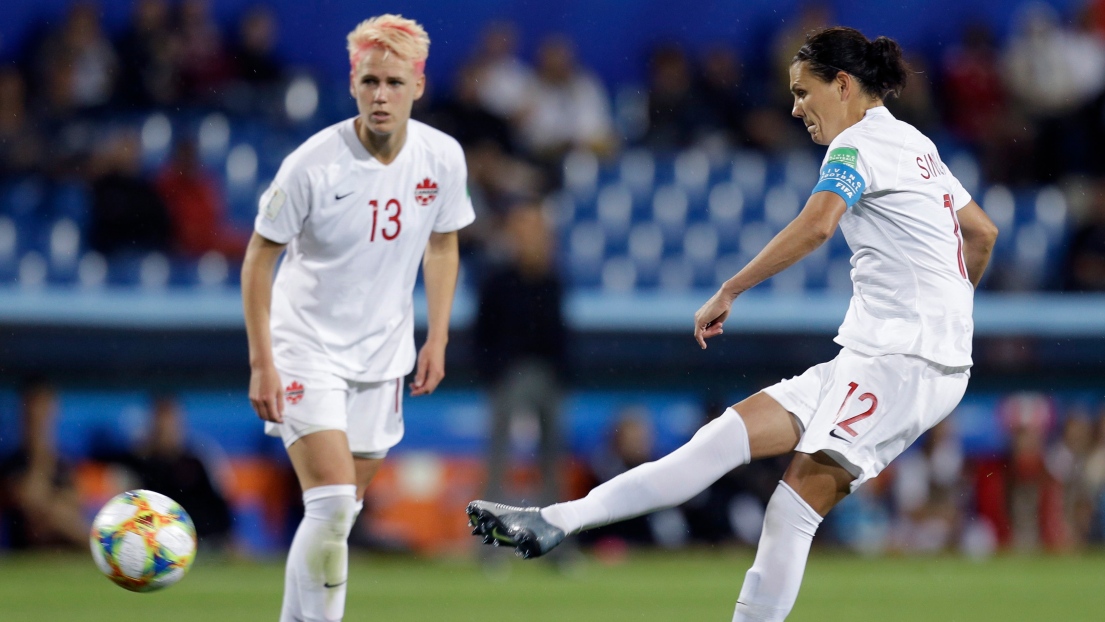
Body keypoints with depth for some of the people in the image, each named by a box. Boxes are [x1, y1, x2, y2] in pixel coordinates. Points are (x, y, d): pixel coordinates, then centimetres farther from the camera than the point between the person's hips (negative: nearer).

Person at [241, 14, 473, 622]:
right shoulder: (312, 163, -20)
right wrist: (261, 362, -13)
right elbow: (258, 258, -10)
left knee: (343, 509, 12)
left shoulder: (442, 157, -8)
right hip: (307, 349, -5)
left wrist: (437, 338, 6)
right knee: (331, 505, -18)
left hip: (382, 355, 5)